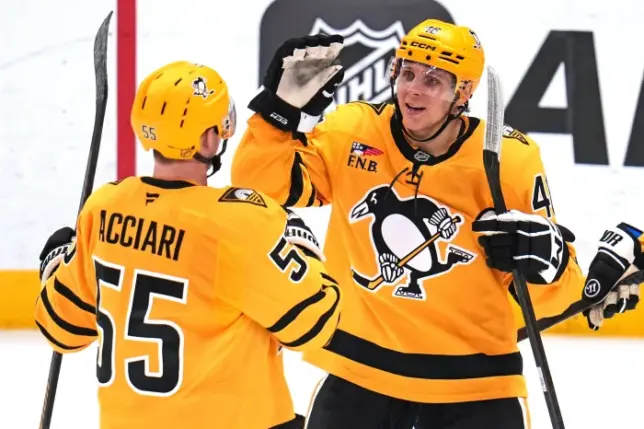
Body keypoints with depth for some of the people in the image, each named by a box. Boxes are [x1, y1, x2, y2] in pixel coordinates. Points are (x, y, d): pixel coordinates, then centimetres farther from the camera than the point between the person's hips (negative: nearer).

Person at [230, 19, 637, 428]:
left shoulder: (510, 160, -10)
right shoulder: (350, 133, -6)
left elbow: (554, 291, -4)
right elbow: (264, 186, -6)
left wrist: (541, 257, -26)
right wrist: (282, 109, -18)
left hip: (472, 384, -1)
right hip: (359, 369, 2)